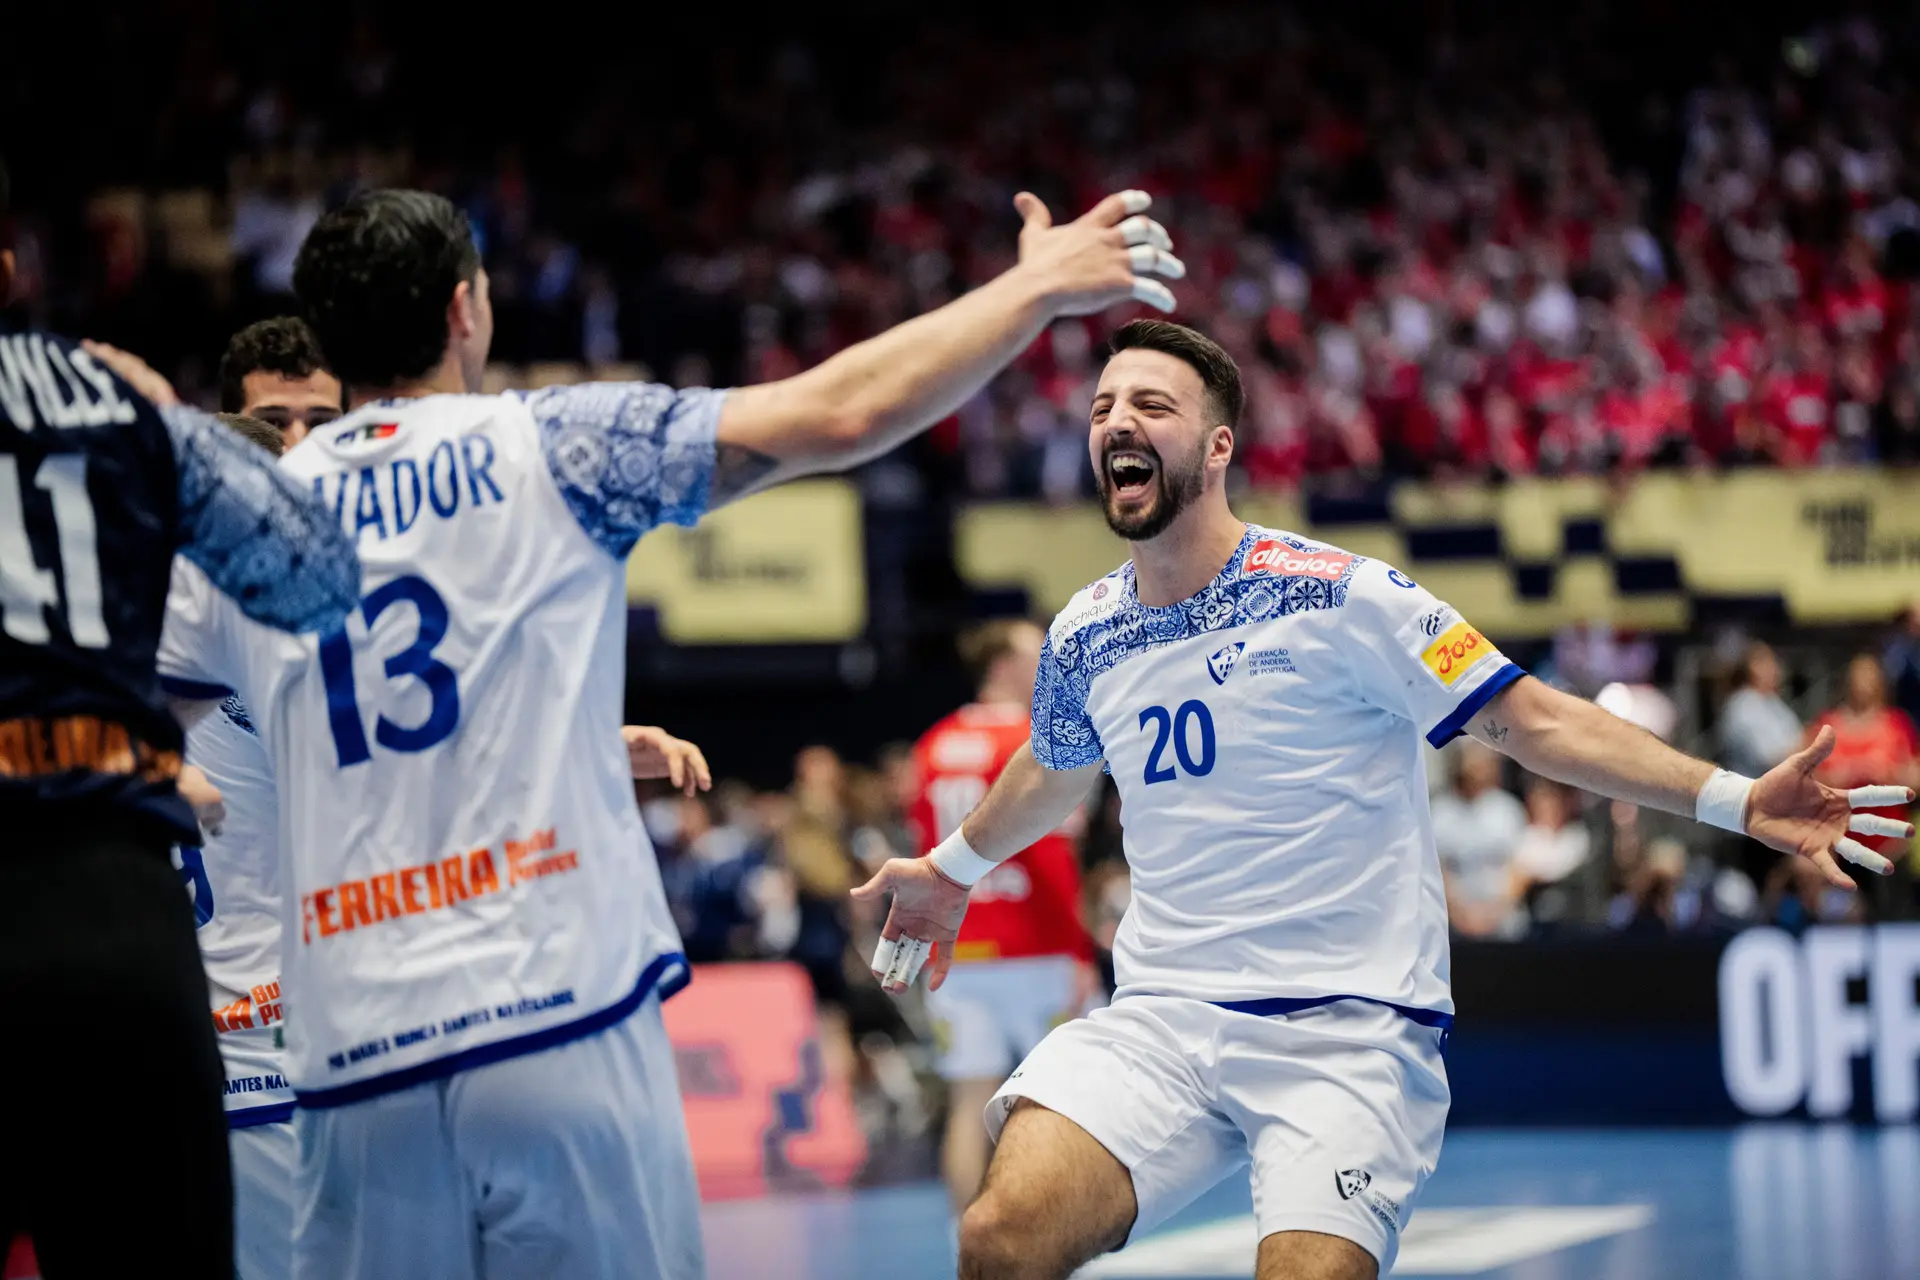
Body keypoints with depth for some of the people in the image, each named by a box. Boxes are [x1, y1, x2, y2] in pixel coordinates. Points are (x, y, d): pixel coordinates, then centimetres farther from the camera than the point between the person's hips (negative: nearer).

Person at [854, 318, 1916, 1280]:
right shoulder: (1081, 639, 9)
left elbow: (1532, 722, -4)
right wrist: (952, 869, 49)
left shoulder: (1334, 597, -7)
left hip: (1349, 1030, -3)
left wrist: (1736, 801, -13)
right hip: (1161, 1024, 3)